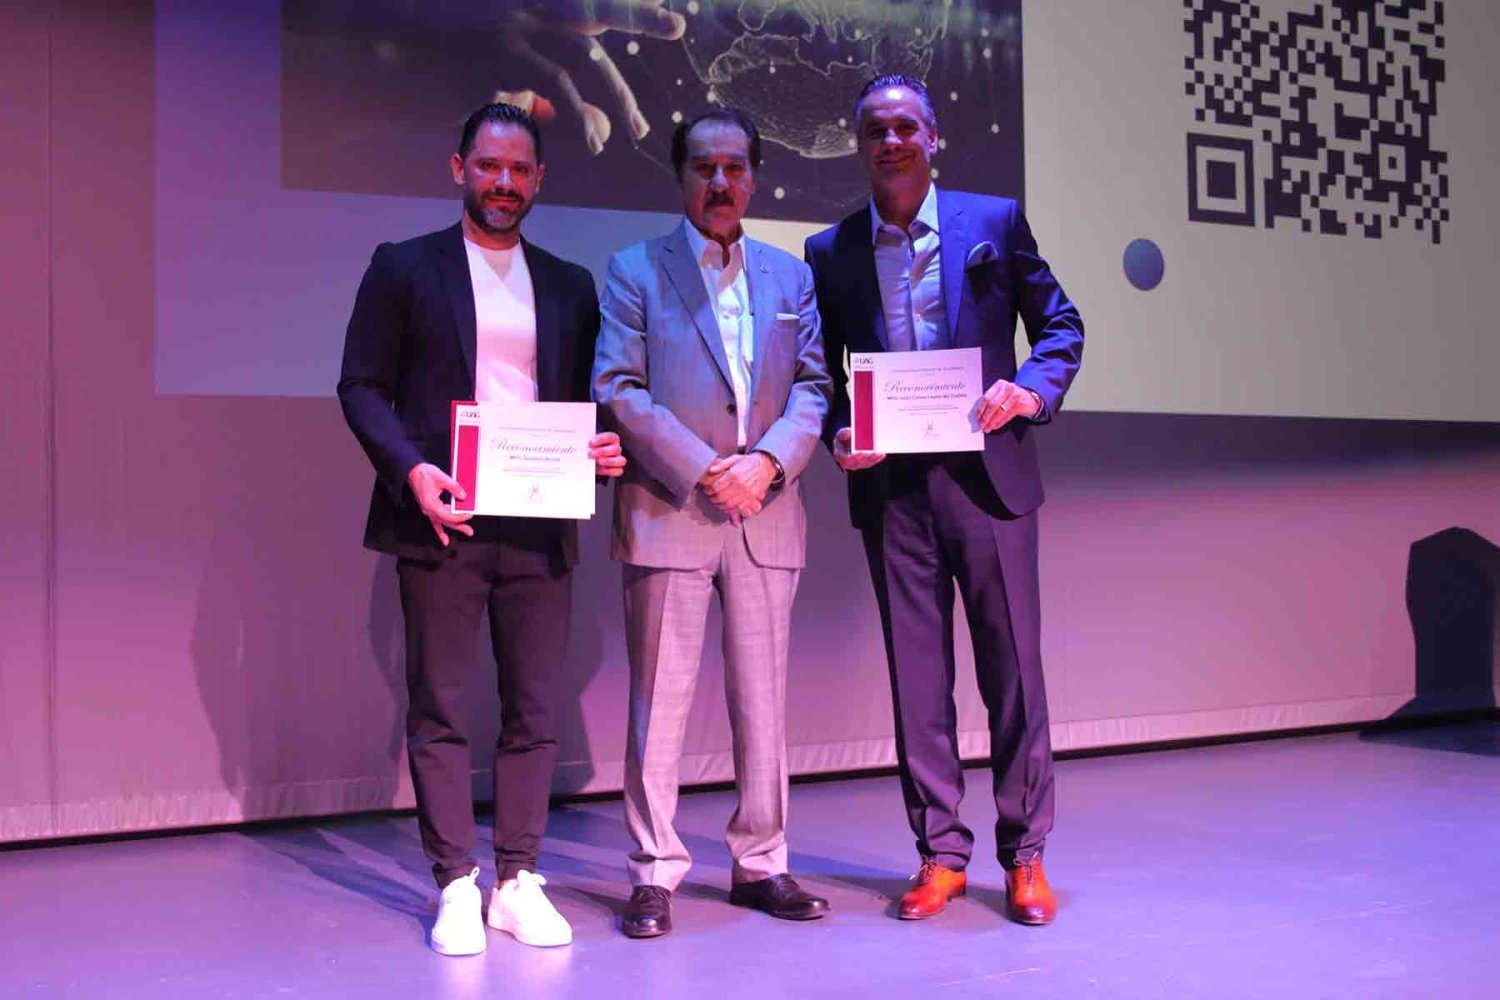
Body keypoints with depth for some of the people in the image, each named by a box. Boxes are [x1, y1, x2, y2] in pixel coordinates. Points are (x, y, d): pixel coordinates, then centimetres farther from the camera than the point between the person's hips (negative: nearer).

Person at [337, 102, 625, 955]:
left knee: (536, 714, 6)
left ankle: (520, 883, 17)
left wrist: (604, 448, -6)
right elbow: (363, 386, 1)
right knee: (440, 713, 3)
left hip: (540, 527, 3)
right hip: (442, 522, -3)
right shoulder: (404, 269, 5)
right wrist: (411, 470, -14)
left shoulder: (571, 285, 15)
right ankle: (457, 887, 13)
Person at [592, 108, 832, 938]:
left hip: (766, 517, 3)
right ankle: (654, 873, 10)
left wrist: (767, 462, -10)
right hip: (667, 515, -3)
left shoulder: (791, 275, 15)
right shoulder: (635, 271, 4)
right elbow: (619, 390, -5)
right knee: (659, 701, 0)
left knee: (763, 699, 9)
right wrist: (703, 473, -13)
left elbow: (812, 387, 8)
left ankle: (761, 864, 20)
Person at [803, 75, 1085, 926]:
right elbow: (823, 371, 12)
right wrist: (838, 435, -8)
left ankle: (1025, 856, 16)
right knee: (917, 675, 7)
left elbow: (1061, 324, 8)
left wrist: (1033, 387, -11)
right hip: (891, 489, 2)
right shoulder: (831, 252, 9)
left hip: (988, 476, -1)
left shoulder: (995, 222, 4)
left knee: (1014, 670, 3)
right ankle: (941, 854, 19)